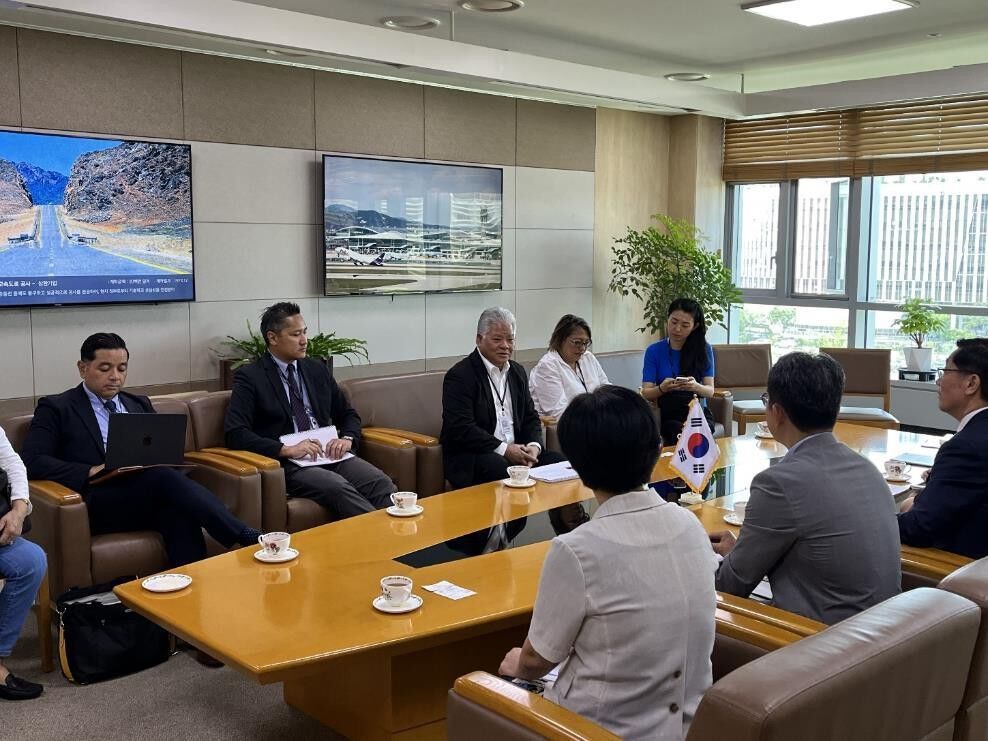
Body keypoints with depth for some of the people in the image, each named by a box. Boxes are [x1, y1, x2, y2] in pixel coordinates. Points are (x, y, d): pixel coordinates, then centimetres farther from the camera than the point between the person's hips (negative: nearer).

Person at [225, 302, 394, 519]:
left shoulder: (318, 369, 17)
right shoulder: (250, 377, 1)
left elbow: (348, 414, 24)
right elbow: (235, 433, -10)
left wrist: (347, 439, 0)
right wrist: (287, 450, -19)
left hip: (331, 454, 5)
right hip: (288, 463, -5)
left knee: (382, 484, -24)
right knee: (338, 488, -34)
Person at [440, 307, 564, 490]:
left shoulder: (517, 371, 16)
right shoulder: (460, 375, -7)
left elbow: (530, 417, 18)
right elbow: (461, 428, -16)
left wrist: (534, 445, -4)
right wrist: (503, 449, -20)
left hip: (516, 450, 7)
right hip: (470, 457, -7)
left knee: (558, 461, -14)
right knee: (502, 467, -36)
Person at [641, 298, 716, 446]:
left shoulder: (704, 349, 4)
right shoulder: (654, 351, 2)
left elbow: (710, 391, 0)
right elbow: (646, 393, -3)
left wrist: (696, 387, -24)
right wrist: (662, 388, -26)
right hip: (667, 415, -1)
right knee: (681, 434, -33)